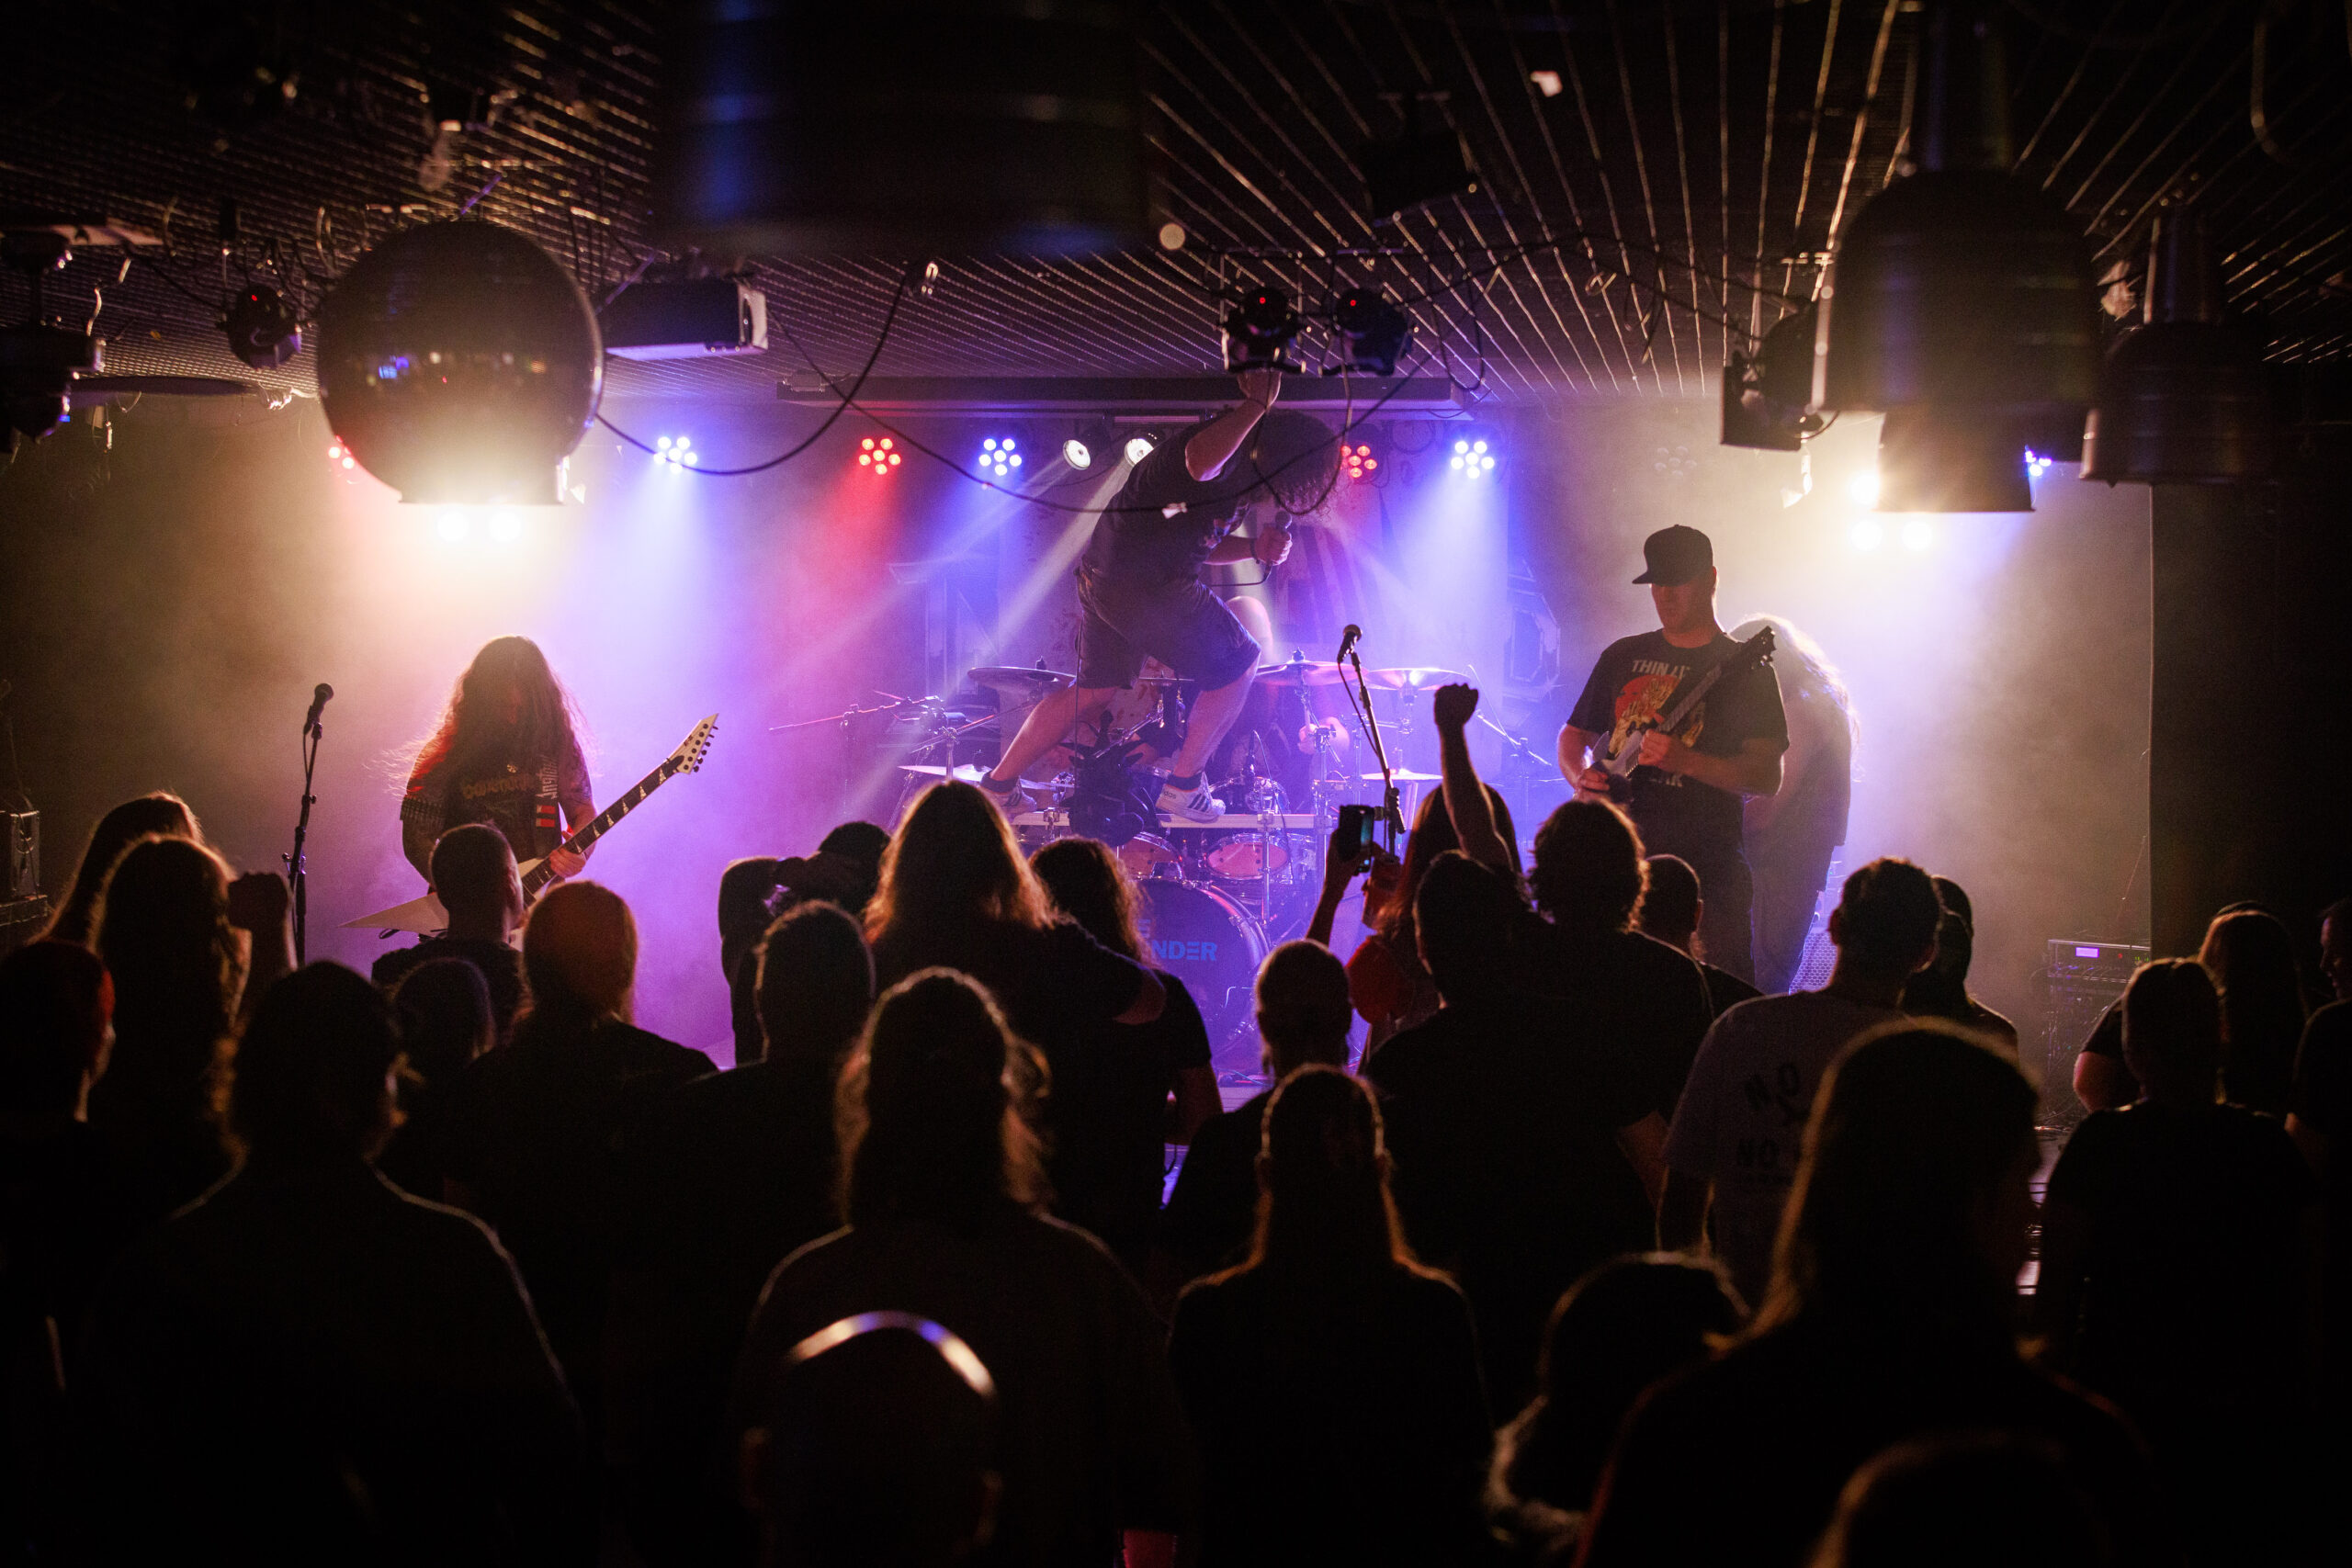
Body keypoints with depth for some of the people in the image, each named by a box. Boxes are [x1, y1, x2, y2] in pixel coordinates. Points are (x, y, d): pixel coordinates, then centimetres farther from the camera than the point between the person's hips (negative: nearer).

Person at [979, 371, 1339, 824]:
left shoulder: (1241, 470, 18)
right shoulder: (1231, 445, -14)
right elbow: (1201, 463, -39)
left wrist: (1254, 548, 10)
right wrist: (1257, 404, -36)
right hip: (1149, 583, -10)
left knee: (1095, 689, 22)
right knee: (1237, 663, 5)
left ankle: (998, 785, 27)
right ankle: (1183, 785, 7)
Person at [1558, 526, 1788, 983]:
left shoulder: (1745, 669, 3)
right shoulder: (1624, 656, 16)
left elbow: (1767, 777, -6)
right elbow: (1573, 734, 23)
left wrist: (1685, 760, -20)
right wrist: (1583, 777, 0)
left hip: (1706, 861, -3)